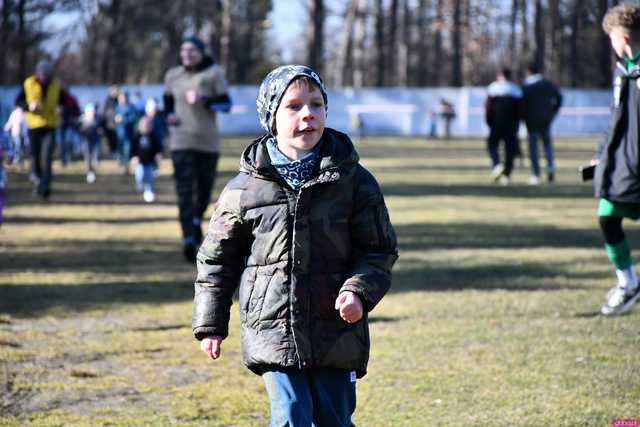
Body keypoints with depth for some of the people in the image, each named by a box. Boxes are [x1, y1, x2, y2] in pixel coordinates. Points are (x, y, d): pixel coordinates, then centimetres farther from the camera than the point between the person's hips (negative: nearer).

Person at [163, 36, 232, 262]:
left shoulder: (213, 73, -1)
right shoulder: (172, 76, 10)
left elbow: (225, 104, -6)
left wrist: (203, 100, -20)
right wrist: (169, 115, 4)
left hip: (208, 142, -1)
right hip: (181, 141, 1)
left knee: (205, 187, 9)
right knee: (184, 189, -13)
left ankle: (196, 219, 40)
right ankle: (189, 238, -21)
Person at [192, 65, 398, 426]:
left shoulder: (354, 181, 0)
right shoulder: (245, 187, 0)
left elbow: (379, 250, 3)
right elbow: (218, 258, 10)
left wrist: (359, 291, -15)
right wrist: (210, 325, 9)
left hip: (336, 334, 1)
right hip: (273, 333, -1)